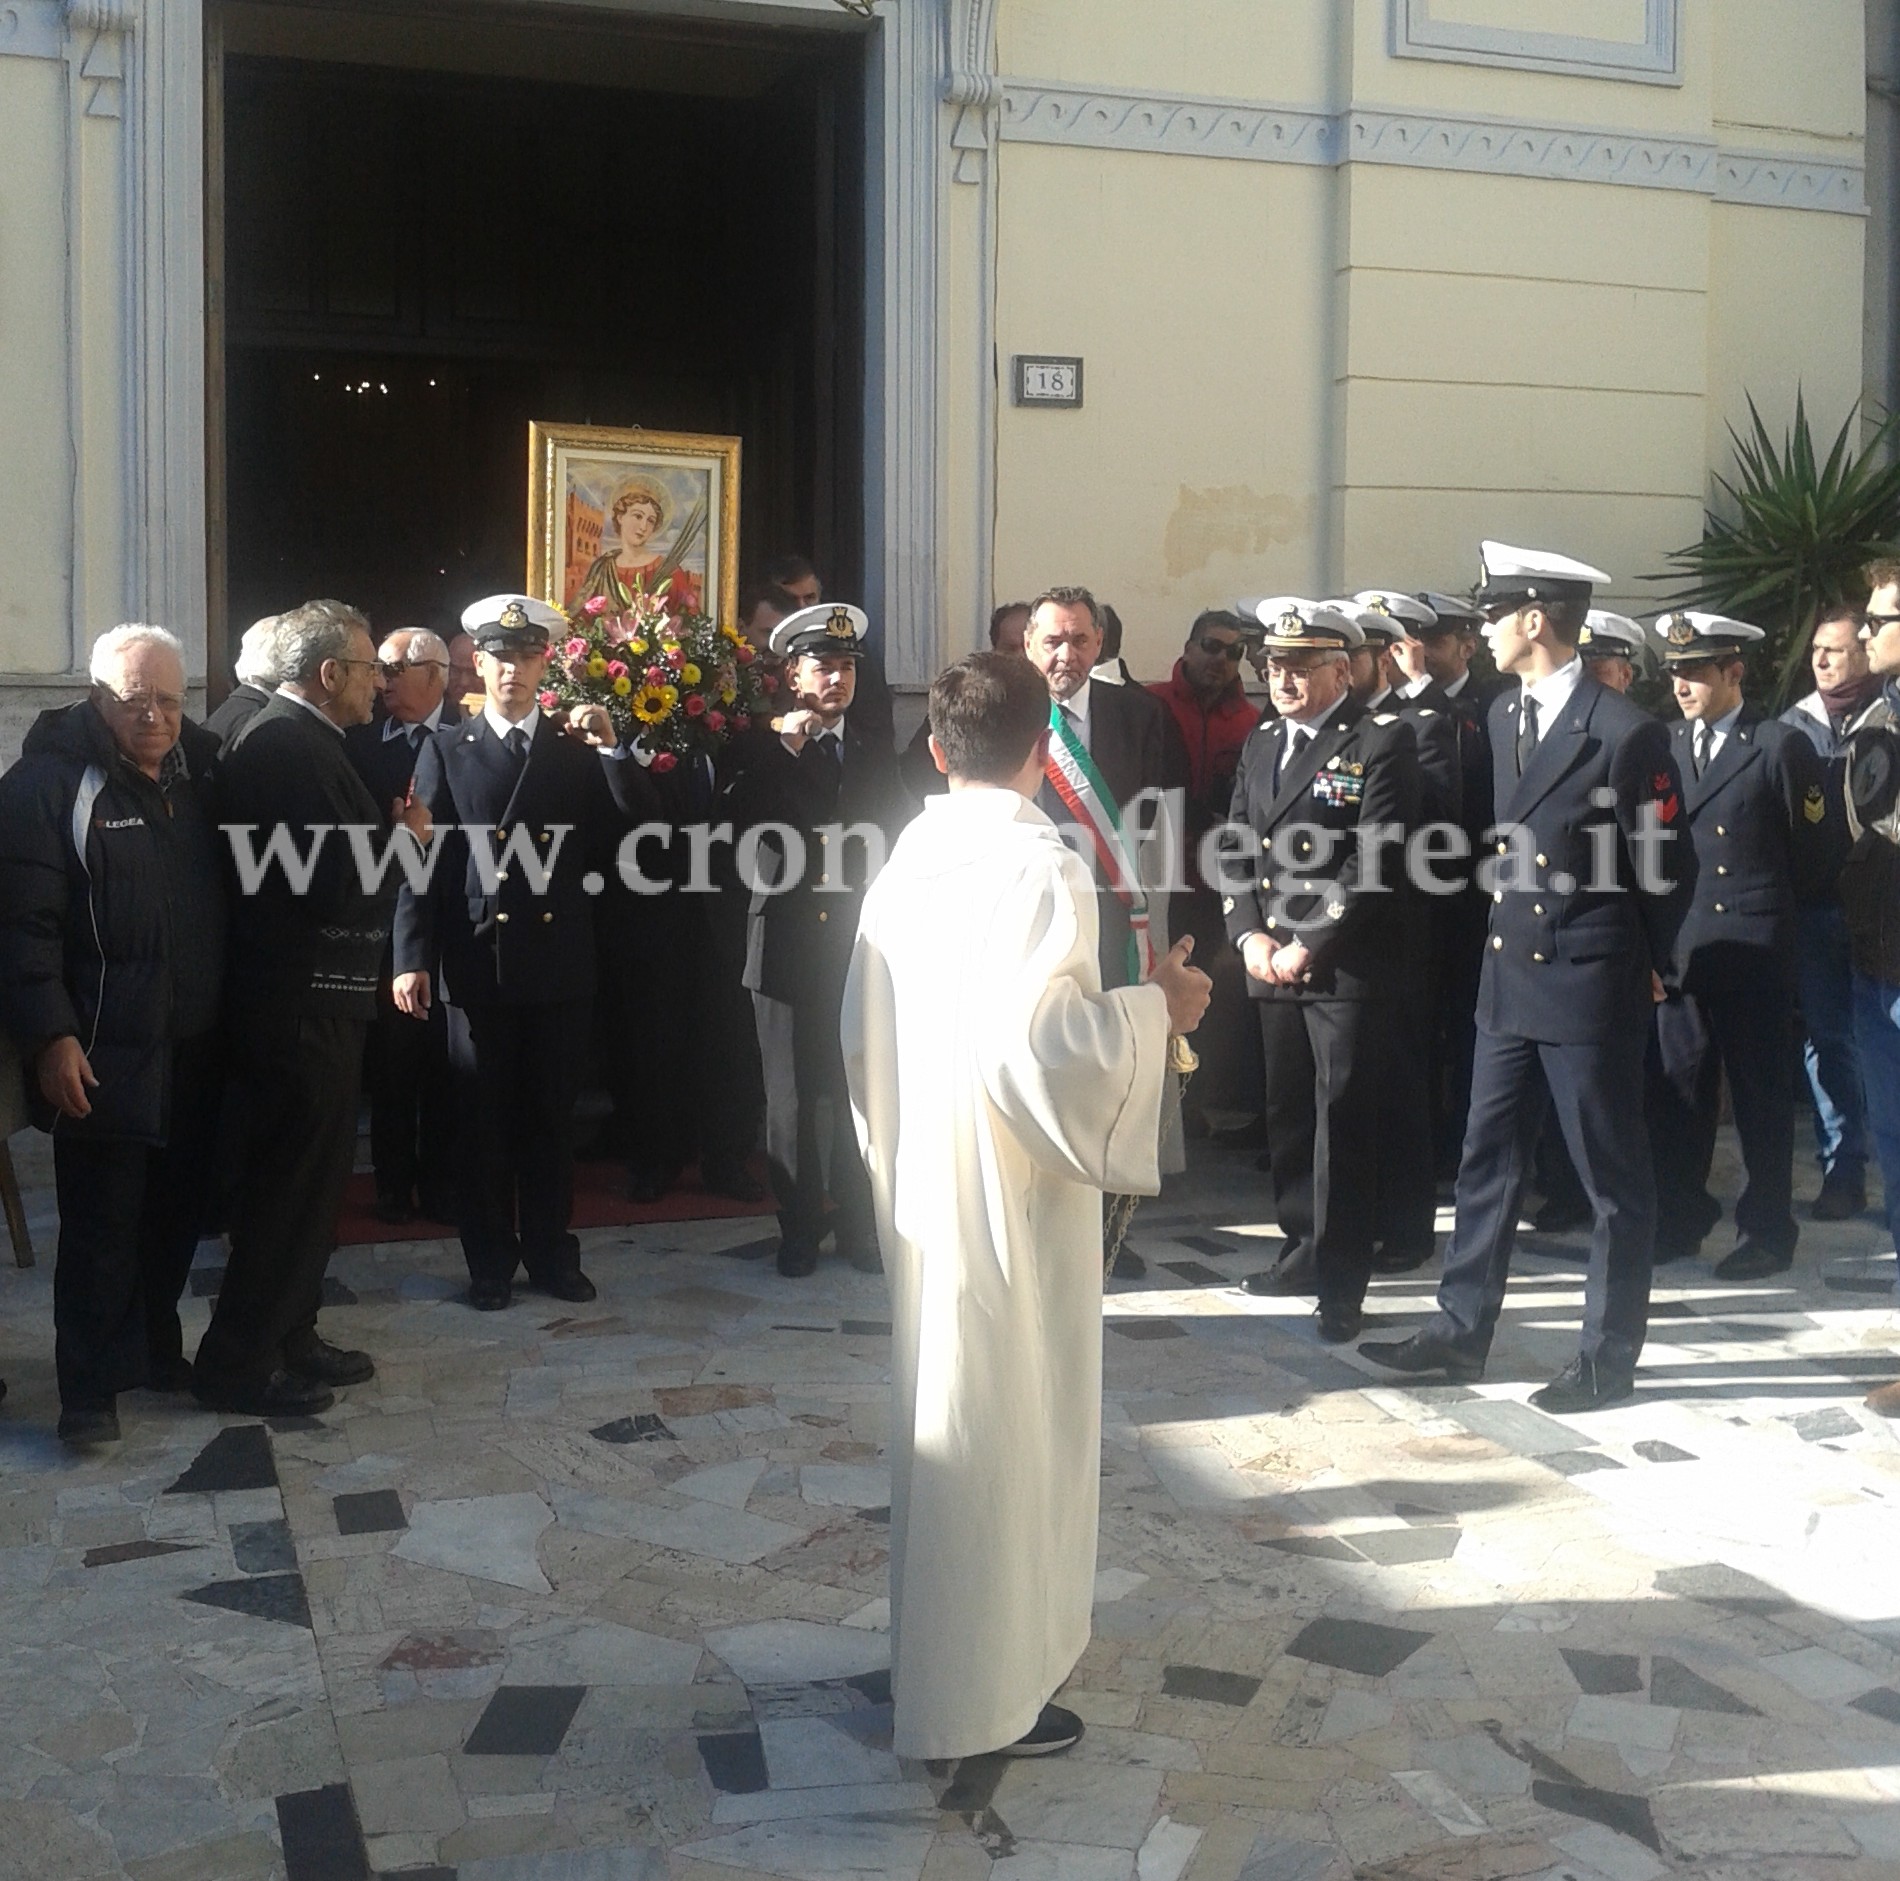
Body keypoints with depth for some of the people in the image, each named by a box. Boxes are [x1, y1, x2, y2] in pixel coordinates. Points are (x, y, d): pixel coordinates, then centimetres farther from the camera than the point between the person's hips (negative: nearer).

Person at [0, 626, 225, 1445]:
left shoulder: (197, 774, 12)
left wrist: (229, 1018, 7)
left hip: (192, 1053, 6)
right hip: (103, 1058, -6)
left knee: (173, 1216, 14)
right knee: (101, 1230, 1)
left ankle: (154, 1349, 31)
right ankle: (91, 1386, 13)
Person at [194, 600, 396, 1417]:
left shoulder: (281, 738, 13)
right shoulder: (297, 750, -19)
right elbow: (349, 884, -24)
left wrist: (387, 843, 1)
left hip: (295, 995, 10)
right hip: (304, 1001, -10)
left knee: (302, 1177, 18)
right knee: (294, 1183, 0)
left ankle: (287, 1336, 29)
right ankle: (237, 1361, 10)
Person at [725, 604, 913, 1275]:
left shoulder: (877, 753, 11)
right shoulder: (764, 751, 2)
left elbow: (899, 842, 12)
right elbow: (742, 823, -15)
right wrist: (785, 748, -17)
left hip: (859, 943, 2)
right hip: (789, 944, -2)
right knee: (791, 1098, 5)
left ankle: (859, 1225, 16)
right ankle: (799, 1228, 16)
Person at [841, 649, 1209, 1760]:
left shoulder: (908, 861, 5)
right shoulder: (1041, 866, -18)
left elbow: (863, 1030, 9)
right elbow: (1036, 1039, -27)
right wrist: (1154, 1008, -14)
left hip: (924, 1181, 8)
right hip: (1009, 1191, -8)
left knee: (949, 1418, 20)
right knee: (1007, 1428, 3)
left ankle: (951, 1647, 35)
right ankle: (985, 1695, 15)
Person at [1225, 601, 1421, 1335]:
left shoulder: (1382, 740, -6)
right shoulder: (1261, 742, 16)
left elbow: (1374, 860, -14)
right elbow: (1236, 846, 13)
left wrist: (1310, 946, -16)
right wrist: (1249, 935, -2)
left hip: (1348, 969, -6)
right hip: (1271, 966, 7)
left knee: (1344, 1123, -4)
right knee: (1288, 1116, 13)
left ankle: (1342, 1280, 2)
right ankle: (1305, 1249, 26)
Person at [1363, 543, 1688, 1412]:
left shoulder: (1626, 731, -14)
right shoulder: (1502, 715, 8)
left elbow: (1665, 870, -7)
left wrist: (1643, 967, 2)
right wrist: (1503, 930, 9)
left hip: (1590, 984, -7)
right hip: (1509, 978, 7)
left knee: (1614, 1176, 6)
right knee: (1487, 1161, 12)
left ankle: (1607, 1356, 17)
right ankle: (1461, 1331, 23)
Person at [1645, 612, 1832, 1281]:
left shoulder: (1780, 746, -5)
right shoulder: (1664, 743, 6)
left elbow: (1817, 854, 0)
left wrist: (1765, 902, 9)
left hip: (1755, 947, -4)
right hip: (1679, 944, 4)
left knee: (1761, 1093, 6)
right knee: (1676, 1089, 7)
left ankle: (1767, 1231, 16)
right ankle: (1679, 1219, 19)